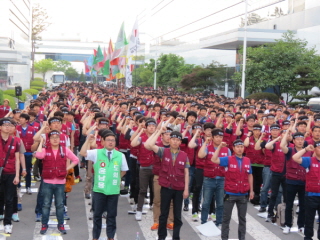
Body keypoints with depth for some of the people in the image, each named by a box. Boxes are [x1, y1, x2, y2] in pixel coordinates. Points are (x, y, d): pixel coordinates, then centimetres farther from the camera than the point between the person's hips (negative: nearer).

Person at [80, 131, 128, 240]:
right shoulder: (96, 153, -3)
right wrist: (88, 141, -23)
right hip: (99, 190, -1)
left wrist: (115, 178, 6)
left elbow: (123, 170, 13)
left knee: (112, 215, 11)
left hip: (114, 190, 1)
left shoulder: (120, 155, 1)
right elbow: (82, 153, -17)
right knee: (97, 214, 10)